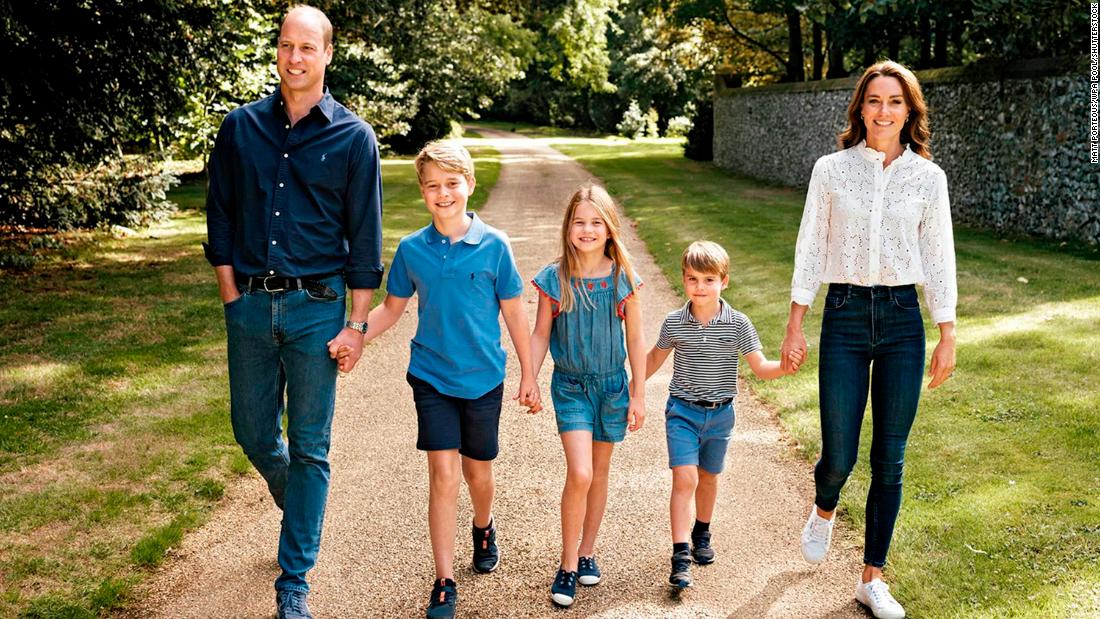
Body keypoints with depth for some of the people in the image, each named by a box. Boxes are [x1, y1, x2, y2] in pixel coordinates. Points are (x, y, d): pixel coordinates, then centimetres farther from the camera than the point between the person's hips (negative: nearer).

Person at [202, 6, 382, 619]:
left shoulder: (354, 137, -2)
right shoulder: (241, 127, 5)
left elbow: (365, 239, -1)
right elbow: (220, 218, 10)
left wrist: (356, 324, -5)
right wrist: (232, 297, 3)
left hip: (317, 306, -2)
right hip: (250, 305, 3)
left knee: (309, 448, 4)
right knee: (253, 431, 13)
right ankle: (296, 504, 45)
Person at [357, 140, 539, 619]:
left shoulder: (494, 246, -8)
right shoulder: (411, 250, -4)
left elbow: (513, 312, -1)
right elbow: (391, 308, 6)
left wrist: (528, 375, 3)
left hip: (483, 378, 0)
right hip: (431, 377, 0)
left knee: (478, 471, 13)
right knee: (443, 472, -5)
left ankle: (483, 526, 47)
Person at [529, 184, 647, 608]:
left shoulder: (622, 278, -6)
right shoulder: (555, 278, -8)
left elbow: (635, 339, 1)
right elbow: (540, 334, 1)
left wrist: (638, 394, 2)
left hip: (612, 385, 2)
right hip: (570, 386, -2)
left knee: (599, 473, 13)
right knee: (579, 474, -13)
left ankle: (587, 552, 30)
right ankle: (567, 564, 2)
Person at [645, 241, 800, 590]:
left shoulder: (738, 324, -8)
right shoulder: (674, 323, -6)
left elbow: (760, 367, -7)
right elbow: (656, 358, 11)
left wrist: (785, 368, -26)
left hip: (720, 414, 2)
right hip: (682, 410, -1)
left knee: (708, 477, 18)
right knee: (684, 478, -13)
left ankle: (701, 533, 42)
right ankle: (680, 555, -13)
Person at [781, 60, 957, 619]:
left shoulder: (928, 177, 3)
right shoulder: (831, 170, 1)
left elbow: (939, 259, 6)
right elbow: (810, 248, 3)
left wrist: (947, 336, 3)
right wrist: (795, 323, 1)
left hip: (902, 320, 1)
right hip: (844, 317, -1)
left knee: (889, 460, 4)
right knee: (839, 455, -2)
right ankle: (824, 511, 36)